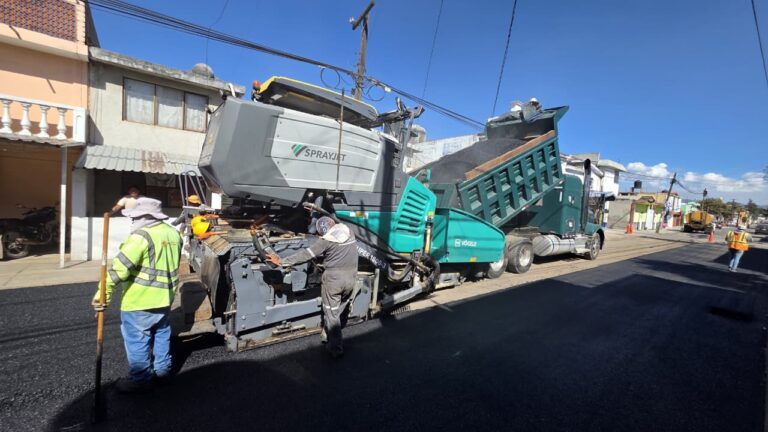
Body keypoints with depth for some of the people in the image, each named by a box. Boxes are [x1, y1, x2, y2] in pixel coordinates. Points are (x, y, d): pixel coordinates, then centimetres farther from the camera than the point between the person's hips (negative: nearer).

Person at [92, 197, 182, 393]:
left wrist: (104, 292, -16)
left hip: (140, 301, -8)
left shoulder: (142, 236, -20)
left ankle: (140, 380, 18)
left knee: (137, 340, 7)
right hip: (165, 298, 8)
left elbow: (121, 266, -22)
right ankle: (162, 370, 34)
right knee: (161, 335, 21)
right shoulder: (173, 233, 7)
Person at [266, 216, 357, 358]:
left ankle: (336, 348, 9)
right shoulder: (349, 232, 6)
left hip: (334, 278, -5)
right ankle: (328, 335, 35)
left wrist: (282, 261, -6)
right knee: (341, 309, 20)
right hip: (351, 278, 6)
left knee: (331, 313, 6)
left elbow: (305, 254, -11)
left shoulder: (326, 240, -10)